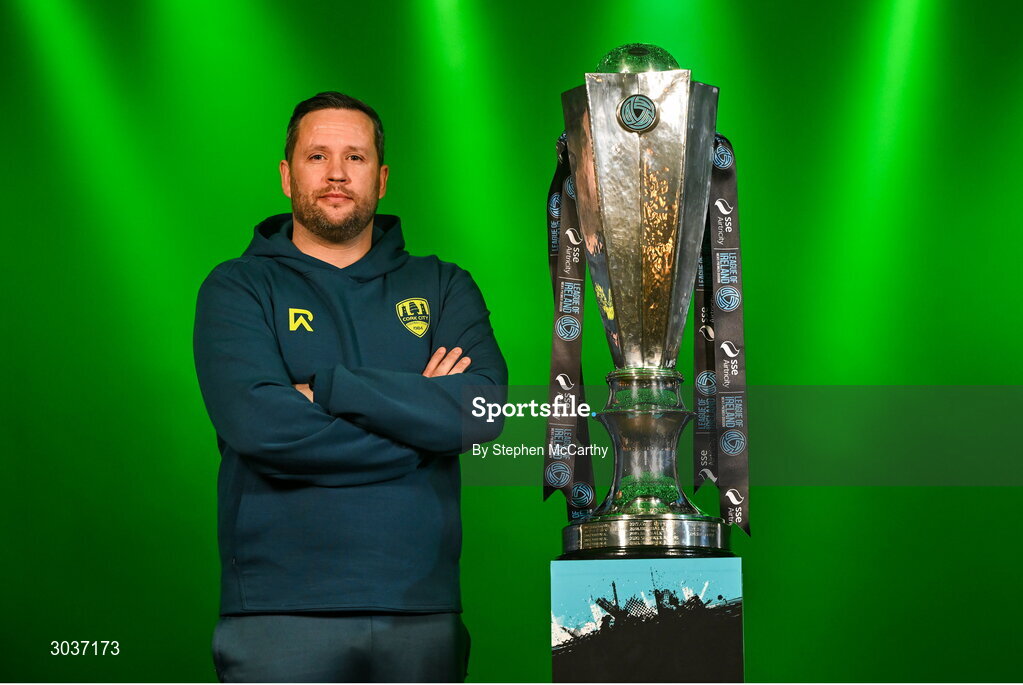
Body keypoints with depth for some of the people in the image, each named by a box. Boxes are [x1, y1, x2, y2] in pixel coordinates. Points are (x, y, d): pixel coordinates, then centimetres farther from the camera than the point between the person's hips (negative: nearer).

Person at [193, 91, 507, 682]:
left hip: (422, 608, 2)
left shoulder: (443, 287, 12)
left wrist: (325, 388, -10)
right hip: (283, 608, -2)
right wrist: (418, 417, -6)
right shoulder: (238, 289, 5)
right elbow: (257, 423, -12)